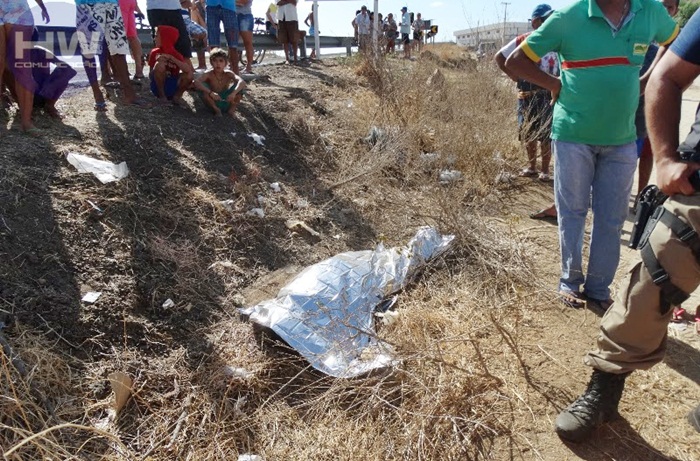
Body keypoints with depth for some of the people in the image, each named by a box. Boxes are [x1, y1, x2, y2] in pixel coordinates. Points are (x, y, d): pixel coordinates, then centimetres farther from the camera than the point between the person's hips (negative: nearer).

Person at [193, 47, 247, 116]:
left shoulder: (228, 74, -12)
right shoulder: (208, 74, -16)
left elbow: (242, 82, -30)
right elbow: (196, 82, -35)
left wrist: (233, 93, -48)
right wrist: (211, 93, -49)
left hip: (227, 101, 0)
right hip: (213, 102, 0)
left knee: (241, 85, -19)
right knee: (201, 86, -27)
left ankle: (232, 108, -8)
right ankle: (216, 109, -11)